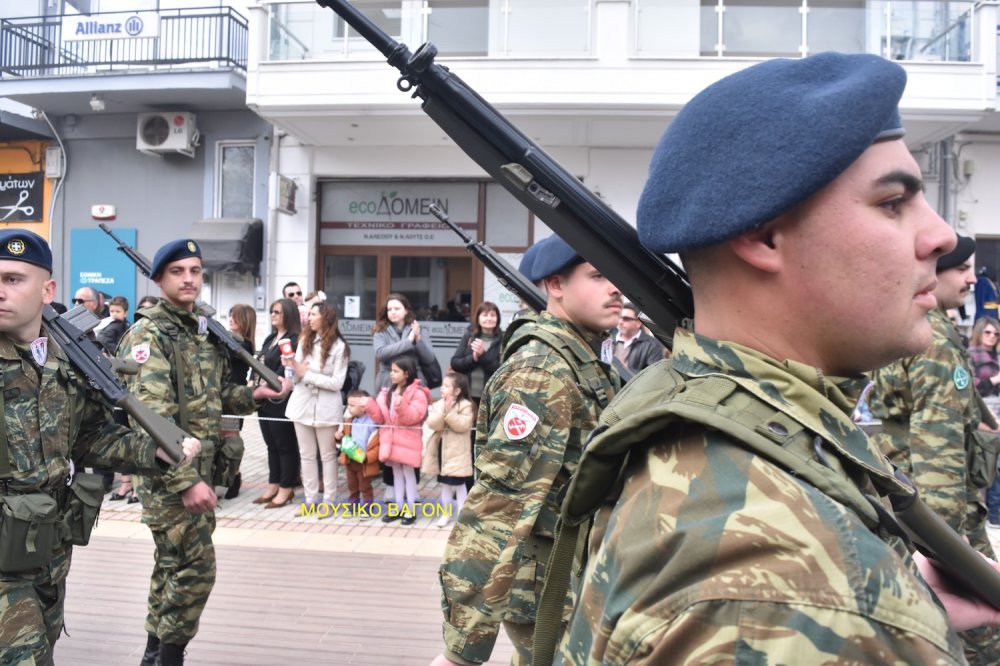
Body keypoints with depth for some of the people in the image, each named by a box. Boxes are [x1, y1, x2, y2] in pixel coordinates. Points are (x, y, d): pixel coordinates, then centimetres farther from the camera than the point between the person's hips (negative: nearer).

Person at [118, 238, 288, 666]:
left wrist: (253, 394, 4)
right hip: (166, 473, -8)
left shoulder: (205, 331, 12)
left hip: (198, 467, 8)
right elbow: (151, 418, -23)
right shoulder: (148, 336, -15)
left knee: (173, 564, 17)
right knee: (196, 566, -6)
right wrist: (186, 481, -27)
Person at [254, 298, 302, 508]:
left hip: (281, 400, -8)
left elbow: (285, 370, -17)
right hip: (264, 399, 8)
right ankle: (273, 485, 21)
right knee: (271, 444, 13)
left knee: (285, 445, 0)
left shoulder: (294, 340, -10)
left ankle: (286, 488, 8)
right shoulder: (269, 339, 17)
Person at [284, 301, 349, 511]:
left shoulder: (339, 347, -8)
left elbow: (336, 383, -14)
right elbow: (295, 379, 6)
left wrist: (307, 373, -16)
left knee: (328, 455, 6)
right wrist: (290, 367, -15)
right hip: (302, 404, 5)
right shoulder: (304, 340, 5)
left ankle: (329, 500, 14)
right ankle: (310, 499, 20)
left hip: (326, 408, -5)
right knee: (306, 455, 11)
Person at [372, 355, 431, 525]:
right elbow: (380, 418, 6)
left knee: (409, 473, 3)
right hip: (390, 440, 6)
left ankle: (410, 510, 11)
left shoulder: (417, 393, -11)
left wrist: (401, 406, -37)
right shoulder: (387, 392, 9)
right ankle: (398, 508, 24)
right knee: (397, 474, 15)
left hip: (407, 441, -6)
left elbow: (413, 417, -21)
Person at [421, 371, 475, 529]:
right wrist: (443, 412, -22)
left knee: (459, 484, 2)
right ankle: (446, 513, 25)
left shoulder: (465, 405, -11)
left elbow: (462, 426, -21)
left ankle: (461, 514, 12)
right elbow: (432, 424, -8)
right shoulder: (438, 405, 4)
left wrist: (449, 413, -26)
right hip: (442, 449, 6)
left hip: (456, 452, -6)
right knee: (444, 483, 15)